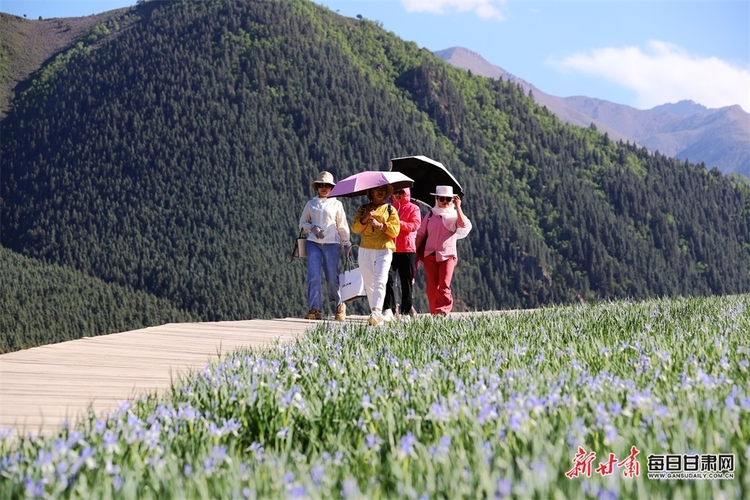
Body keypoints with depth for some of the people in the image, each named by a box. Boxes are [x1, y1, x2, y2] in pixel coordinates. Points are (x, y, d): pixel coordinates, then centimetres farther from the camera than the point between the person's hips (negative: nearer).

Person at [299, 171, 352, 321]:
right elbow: (302, 223, 16)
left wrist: (346, 243, 9)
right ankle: (315, 309, -9)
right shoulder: (310, 204, 12)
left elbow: (342, 226, 12)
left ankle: (340, 305, 21)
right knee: (314, 276, -10)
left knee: (332, 278, -1)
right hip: (313, 243, 1)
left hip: (331, 243, -1)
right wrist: (312, 228, -3)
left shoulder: (336, 204, 10)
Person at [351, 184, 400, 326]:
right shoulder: (363, 209, 16)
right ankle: (377, 314, 9)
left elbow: (395, 230, 0)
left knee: (380, 282, -18)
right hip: (365, 251, 3)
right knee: (369, 283, 3)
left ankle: (376, 312, -29)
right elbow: (355, 228, 4)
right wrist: (365, 219, -12)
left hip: (384, 250, -3)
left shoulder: (390, 210, 11)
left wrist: (380, 225, -13)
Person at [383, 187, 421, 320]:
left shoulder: (413, 208, 6)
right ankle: (389, 309, -16)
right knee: (389, 278, -12)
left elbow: (415, 225, -8)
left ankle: (407, 308, 18)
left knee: (407, 280, 5)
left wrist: (398, 222, -19)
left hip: (407, 249, -2)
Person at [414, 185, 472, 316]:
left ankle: (442, 312, -15)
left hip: (448, 255, -2)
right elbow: (421, 234, 9)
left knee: (444, 286, -13)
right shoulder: (430, 215, 10)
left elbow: (464, 225, -16)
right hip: (430, 255, 2)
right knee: (432, 286, 2)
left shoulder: (455, 215, 6)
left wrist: (458, 207, -15)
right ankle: (434, 314, 10)